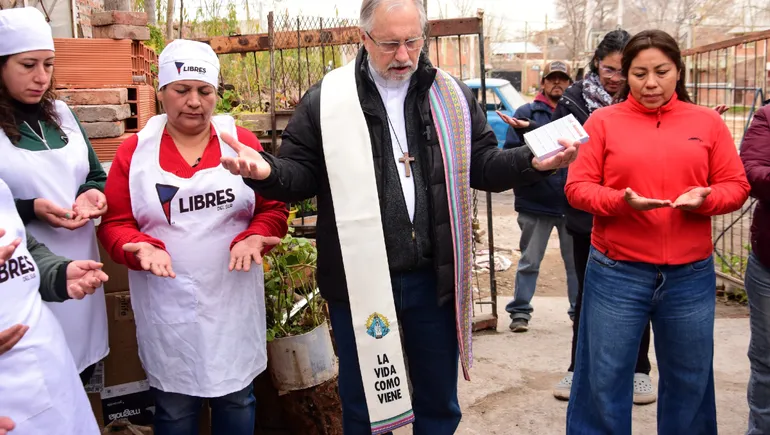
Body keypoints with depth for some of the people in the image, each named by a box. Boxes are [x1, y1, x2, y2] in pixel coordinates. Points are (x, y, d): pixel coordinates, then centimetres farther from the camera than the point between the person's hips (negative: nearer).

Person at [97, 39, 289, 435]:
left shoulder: (242, 142, 1)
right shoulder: (134, 151, 0)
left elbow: (273, 209, 2)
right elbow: (115, 223, 1)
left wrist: (254, 238, -18)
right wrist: (141, 248, -19)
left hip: (234, 301, 1)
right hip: (167, 307, -1)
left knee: (236, 399, 15)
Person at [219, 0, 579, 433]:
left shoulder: (453, 94, 5)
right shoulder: (326, 98, -4)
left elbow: (482, 165, 9)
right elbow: (302, 173, -1)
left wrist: (534, 162, -8)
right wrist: (268, 171, -22)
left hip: (434, 279, 3)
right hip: (360, 281, -2)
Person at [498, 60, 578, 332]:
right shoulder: (526, 113, 2)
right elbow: (510, 152, -1)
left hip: (572, 203, 2)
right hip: (536, 203, -1)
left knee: (576, 261, 11)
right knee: (529, 261, 8)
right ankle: (520, 311, 16)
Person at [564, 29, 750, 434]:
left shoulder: (708, 122, 6)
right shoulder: (603, 120, 0)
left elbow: (736, 186, 6)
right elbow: (577, 187, -3)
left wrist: (705, 199, -15)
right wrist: (621, 201, -21)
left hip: (691, 274, 2)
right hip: (616, 272, -2)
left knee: (689, 381, 15)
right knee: (604, 381, 7)